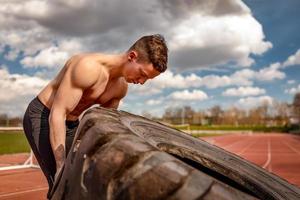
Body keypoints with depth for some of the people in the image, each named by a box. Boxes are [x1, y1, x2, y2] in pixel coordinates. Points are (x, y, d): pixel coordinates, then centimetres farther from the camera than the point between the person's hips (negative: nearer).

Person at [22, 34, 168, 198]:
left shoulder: (121, 87, -5)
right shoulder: (88, 66, -31)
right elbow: (57, 115, -30)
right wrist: (61, 166, -29)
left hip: (71, 124, 8)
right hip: (41, 117, -7)